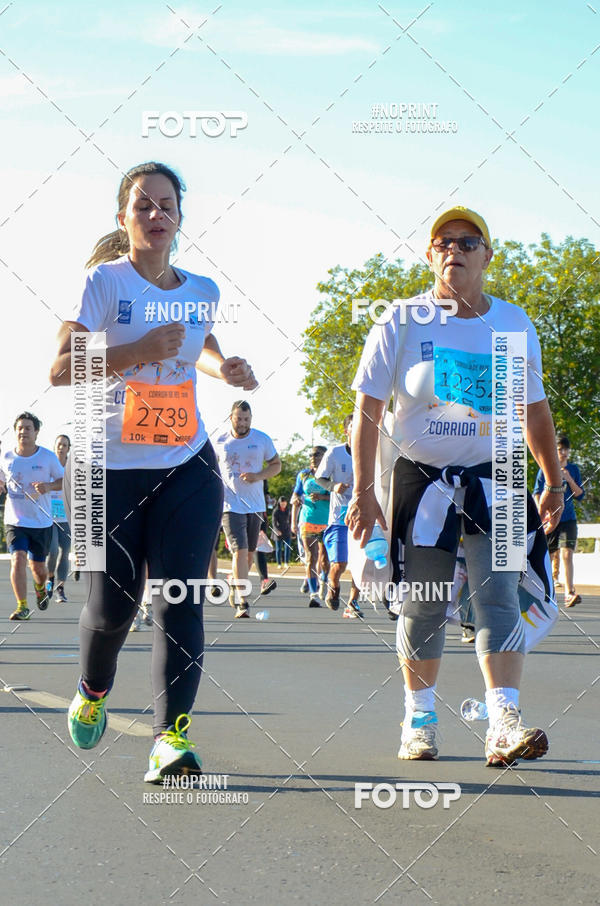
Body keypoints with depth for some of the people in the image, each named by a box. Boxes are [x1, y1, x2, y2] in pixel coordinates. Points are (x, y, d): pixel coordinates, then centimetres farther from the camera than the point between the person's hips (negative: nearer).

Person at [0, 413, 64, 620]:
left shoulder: (48, 457, -4)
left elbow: (64, 480, 4)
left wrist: (49, 486, -16)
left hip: (41, 522, 0)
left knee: (38, 567, 10)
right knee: (17, 558, -20)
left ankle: (40, 587, 47)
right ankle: (22, 606, -14)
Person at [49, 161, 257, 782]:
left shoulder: (202, 291, 9)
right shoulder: (105, 279, -6)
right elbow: (60, 369, -15)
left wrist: (223, 368, 8)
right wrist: (140, 349, -26)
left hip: (187, 465, 3)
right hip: (109, 468, -3)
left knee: (180, 602, -10)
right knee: (112, 603, 0)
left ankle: (173, 737, -13)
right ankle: (92, 690, 32)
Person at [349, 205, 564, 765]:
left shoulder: (514, 324, 4)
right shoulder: (401, 322, -4)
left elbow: (535, 409, 14)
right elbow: (367, 409, -4)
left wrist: (554, 485, 16)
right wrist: (362, 492, -10)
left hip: (494, 477, 1)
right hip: (421, 477, -1)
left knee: (497, 595, -11)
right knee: (423, 607, 5)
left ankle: (503, 724, -16)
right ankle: (419, 719, 19)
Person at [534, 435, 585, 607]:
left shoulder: (573, 469, 10)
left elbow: (580, 496, 8)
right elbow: (537, 493, 3)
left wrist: (570, 480, -7)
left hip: (568, 518, 0)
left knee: (566, 554, -15)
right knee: (549, 556, 6)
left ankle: (569, 593, -22)